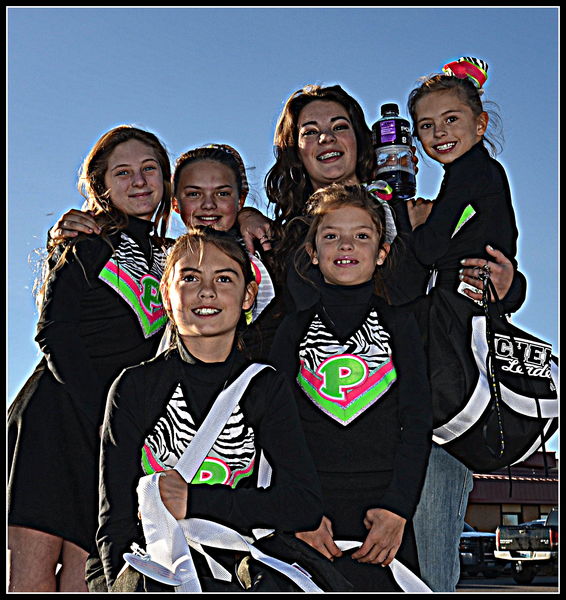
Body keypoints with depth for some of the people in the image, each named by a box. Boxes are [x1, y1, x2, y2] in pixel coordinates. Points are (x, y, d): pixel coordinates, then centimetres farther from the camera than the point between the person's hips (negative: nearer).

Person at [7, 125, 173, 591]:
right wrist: (105, 419, -12)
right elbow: (56, 334, -3)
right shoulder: (85, 245, 10)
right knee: (34, 559, -13)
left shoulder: (170, 260, 22)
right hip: (60, 411, -3)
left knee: (84, 568, -8)